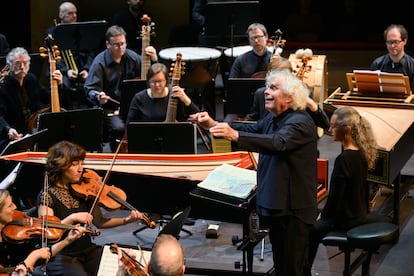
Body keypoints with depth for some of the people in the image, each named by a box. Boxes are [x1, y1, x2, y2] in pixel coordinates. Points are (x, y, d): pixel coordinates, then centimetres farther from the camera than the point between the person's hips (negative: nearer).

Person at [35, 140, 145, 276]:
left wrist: (127, 220, -9)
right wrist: (72, 218, -28)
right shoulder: (47, 195, -9)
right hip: (61, 257, -5)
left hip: (88, 250, 5)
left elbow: (100, 222, 5)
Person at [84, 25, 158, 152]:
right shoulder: (100, 63, -8)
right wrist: (98, 97, -33)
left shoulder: (132, 57, 7)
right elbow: (90, 89, -11)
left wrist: (154, 60, -4)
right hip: (109, 109, -4)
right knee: (119, 128, -34)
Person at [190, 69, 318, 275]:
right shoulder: (273, 118, 12)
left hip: (294, 209, -10)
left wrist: (235, 135, -49)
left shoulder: (300, 122, -20)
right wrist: (214, 124, -7)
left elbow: (278, 142, -36)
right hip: (275, 205, 10)